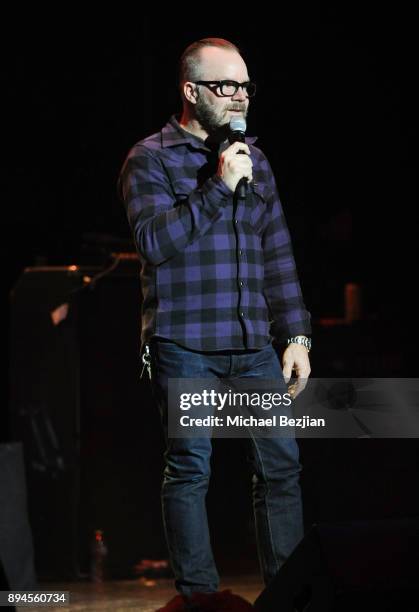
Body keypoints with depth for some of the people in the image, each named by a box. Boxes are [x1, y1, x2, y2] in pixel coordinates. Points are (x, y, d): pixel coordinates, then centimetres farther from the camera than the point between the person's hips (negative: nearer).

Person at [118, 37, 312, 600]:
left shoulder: (254, 160, 15)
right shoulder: (151, 158, 0)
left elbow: (278, 255, 16)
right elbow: (154, 242, -14)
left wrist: (296, 335, 10)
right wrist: (219, 187, -16)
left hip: (255, 346, 5)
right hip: (186, 347, -5)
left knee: (282, 465, 1)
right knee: (190, 471, -2)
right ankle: (199, 594, 6)